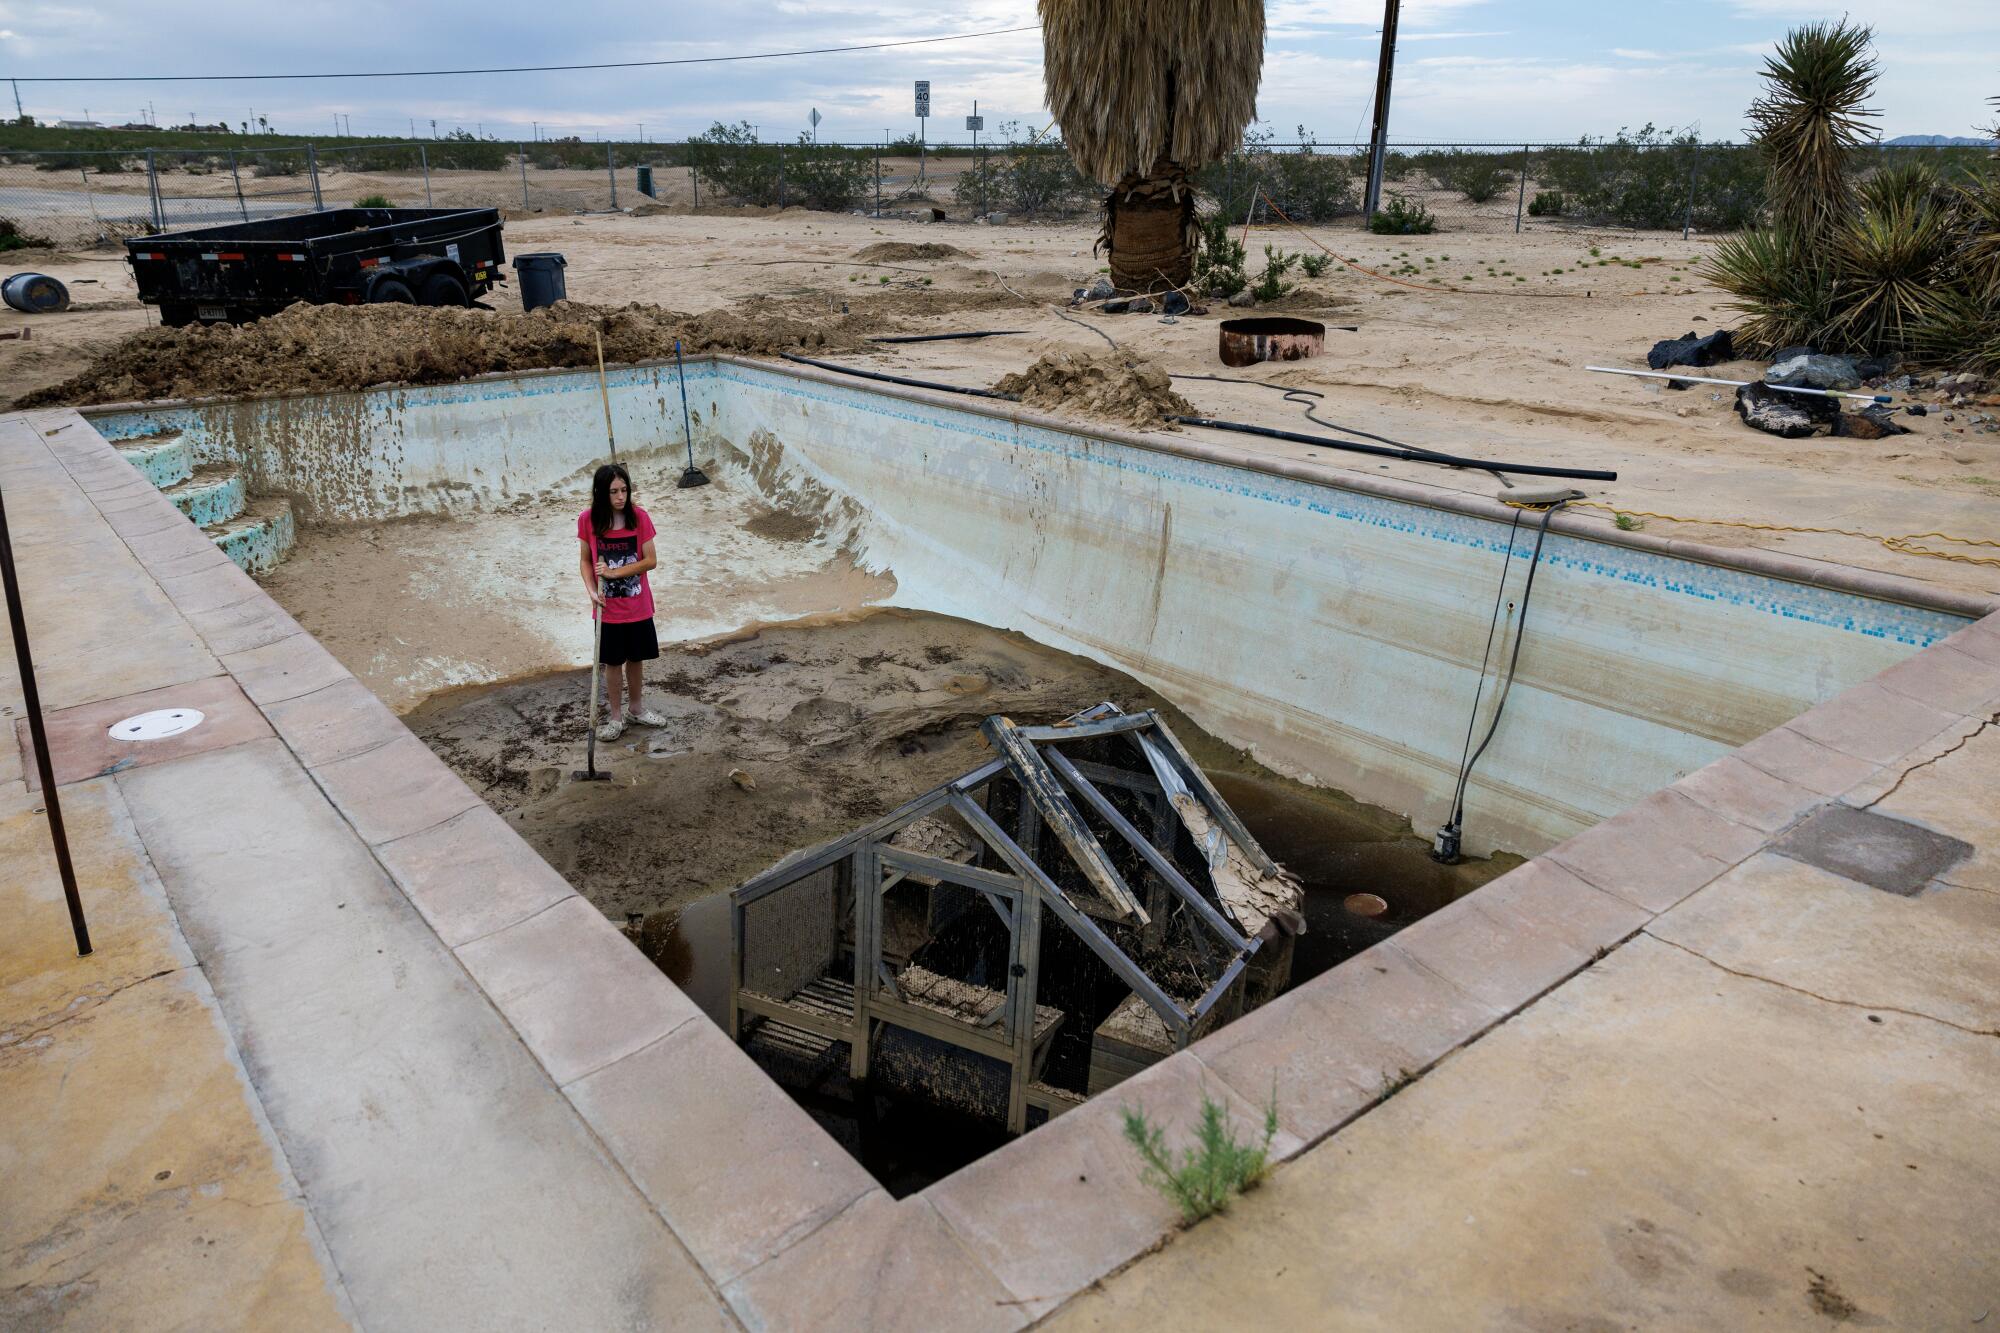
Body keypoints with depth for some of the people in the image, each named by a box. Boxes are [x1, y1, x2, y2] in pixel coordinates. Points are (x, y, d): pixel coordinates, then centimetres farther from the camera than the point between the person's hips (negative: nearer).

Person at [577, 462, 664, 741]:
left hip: (638, 606, 1)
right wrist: (592, 591, -17)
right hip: (608, 609, -1)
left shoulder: (639, 517, -10)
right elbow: (585, 560, -1)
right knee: (613, 663, 10)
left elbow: (651, 560, -8)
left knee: (636, 658, 16)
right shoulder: (588, 520, -11)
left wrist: (615, 572, -18)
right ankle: (615, 715, 27)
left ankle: (635, 708, 37)